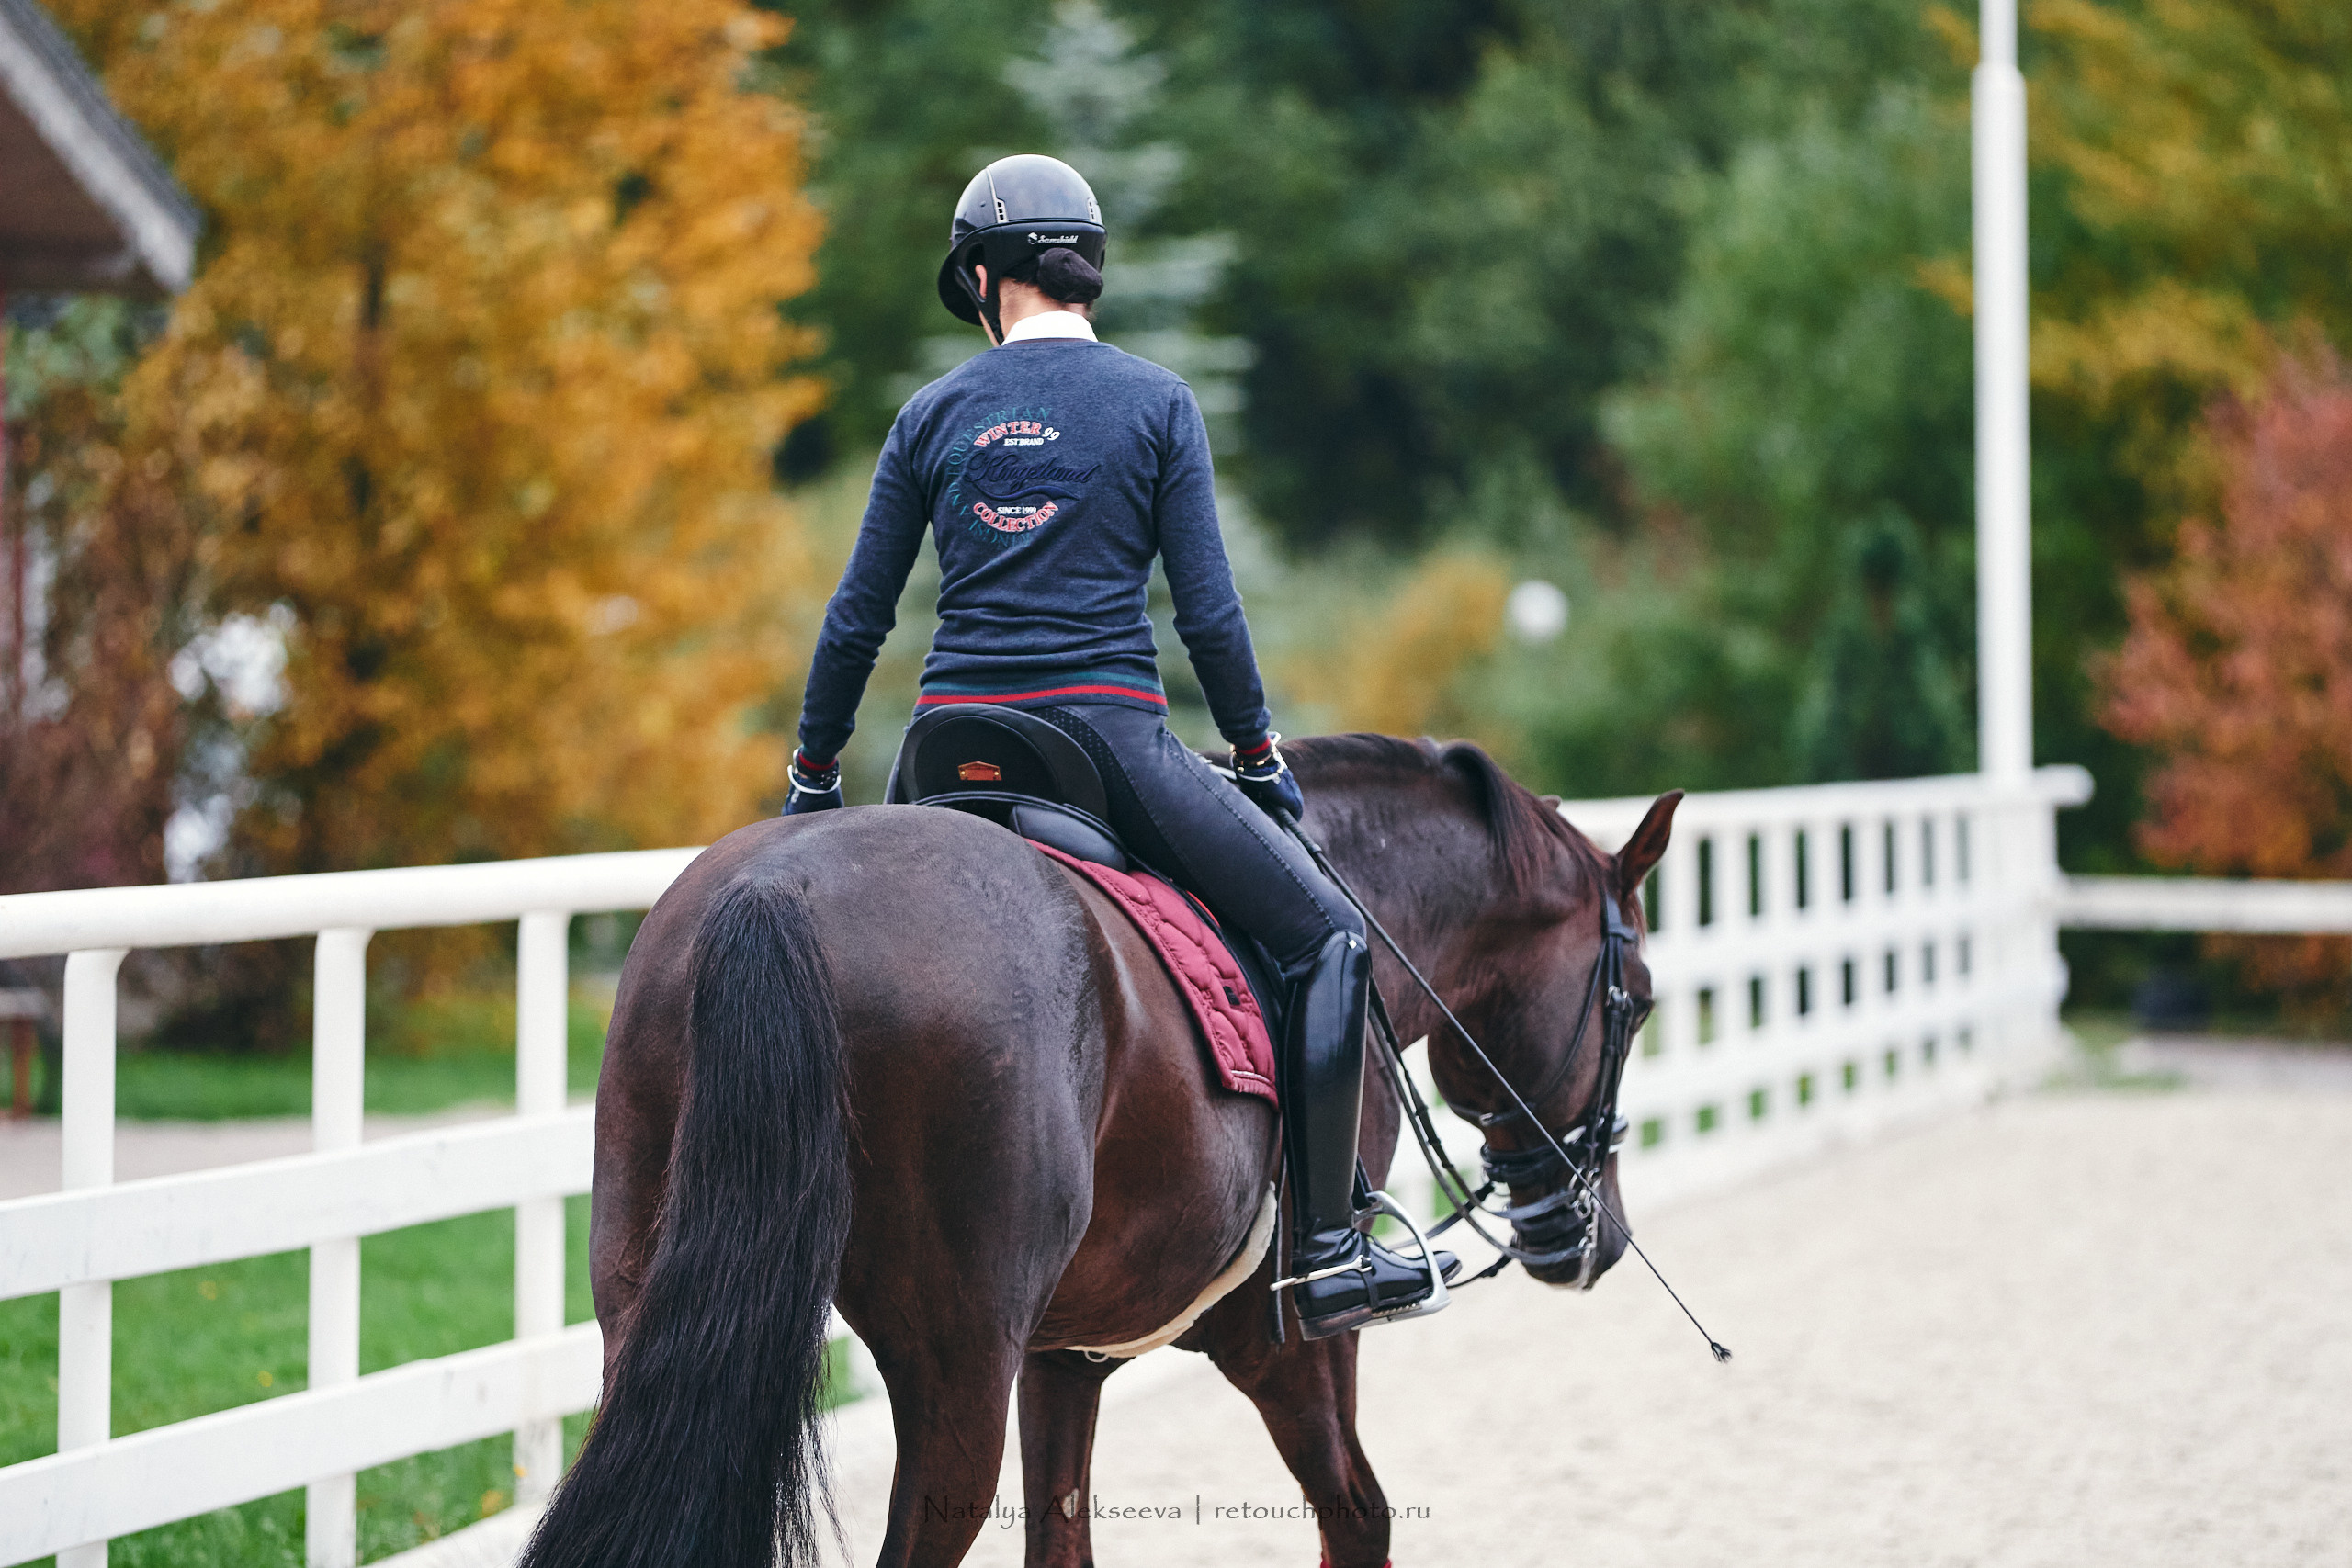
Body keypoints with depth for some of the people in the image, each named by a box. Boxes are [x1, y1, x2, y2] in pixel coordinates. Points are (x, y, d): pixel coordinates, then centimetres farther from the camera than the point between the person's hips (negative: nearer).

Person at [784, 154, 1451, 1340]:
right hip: (1109, 735, -3)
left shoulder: (935, 414, 8)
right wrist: (1258, 753, 10)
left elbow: (856, 619, 9)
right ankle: (1326, 1251, -2)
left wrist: (813, 777, 20)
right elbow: (1207, 614, -3)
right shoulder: (1155, 401, 1)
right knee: (1327, 938, 7)